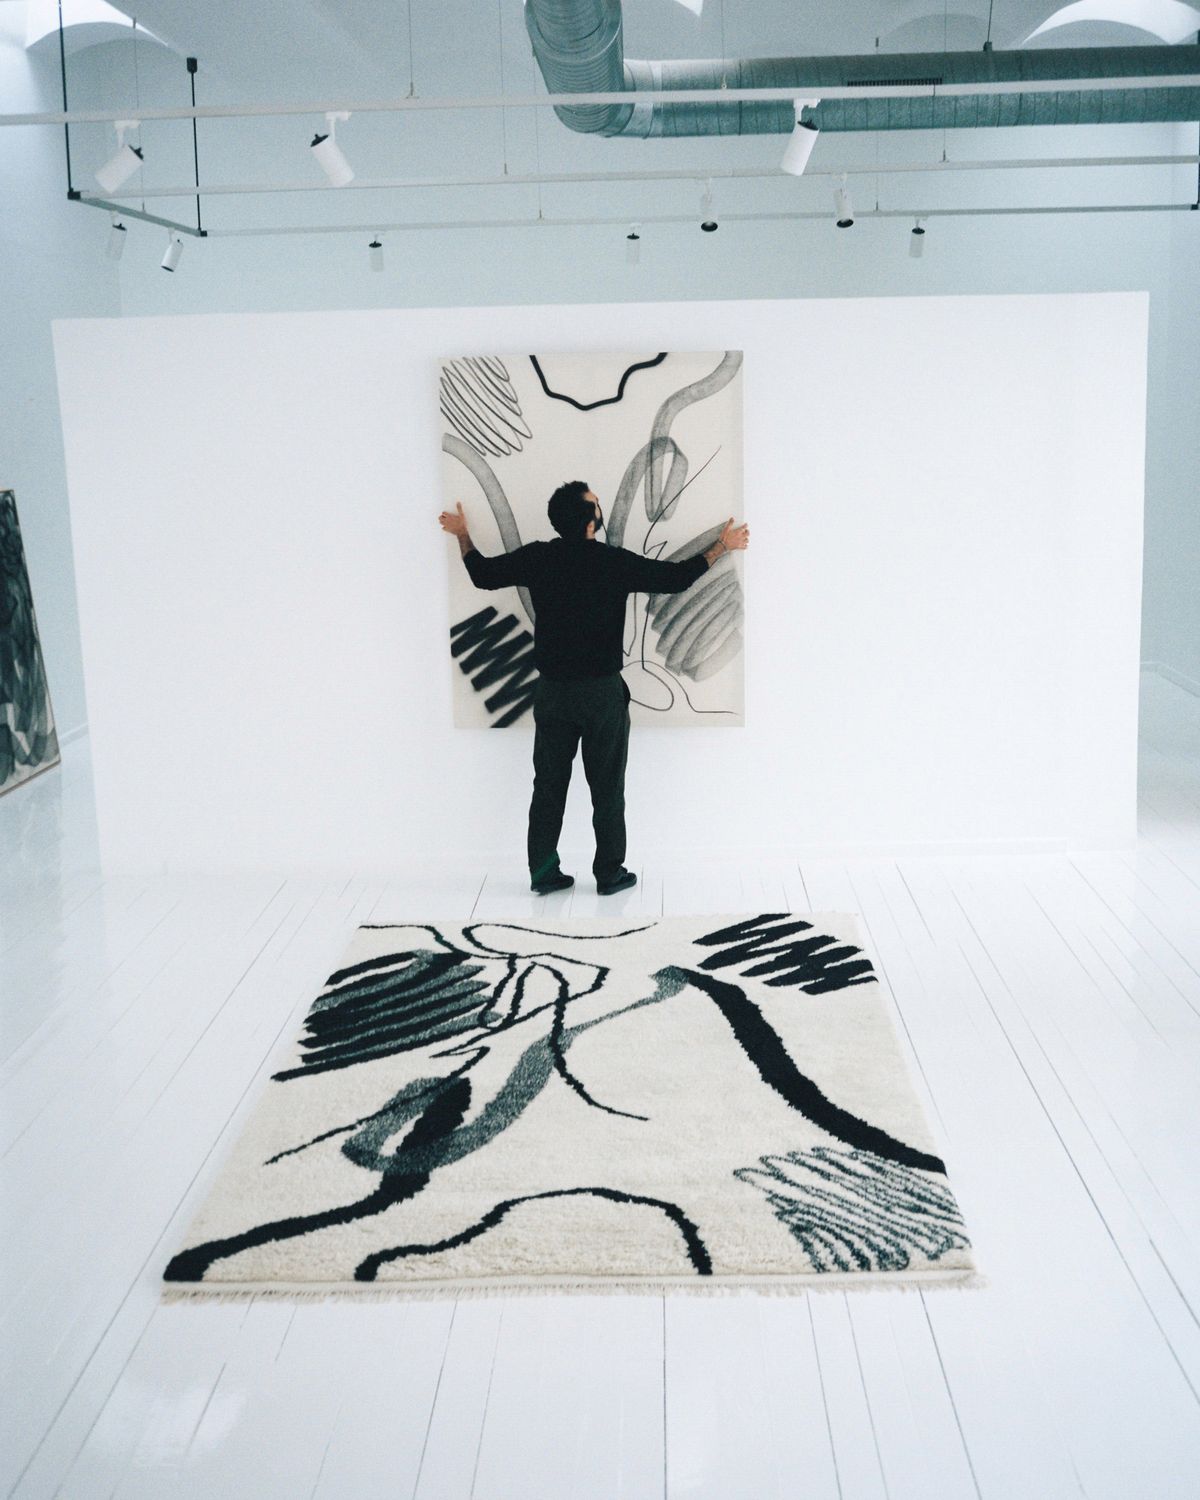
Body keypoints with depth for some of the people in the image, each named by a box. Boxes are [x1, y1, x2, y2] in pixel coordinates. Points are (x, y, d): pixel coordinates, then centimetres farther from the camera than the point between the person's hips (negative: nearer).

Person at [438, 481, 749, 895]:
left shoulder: (537, 557, -5)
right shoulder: (615, 562, -14)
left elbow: (483, 574, 8)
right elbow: (677, 577, -6)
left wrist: (463, 535, 26)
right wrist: (722, 546, 8)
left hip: (552, 691, 3)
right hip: (602, 691, -3)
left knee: (548, 785, 11)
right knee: (607, 788, 8)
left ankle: (543, 873, 16)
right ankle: (610, 874, 15)